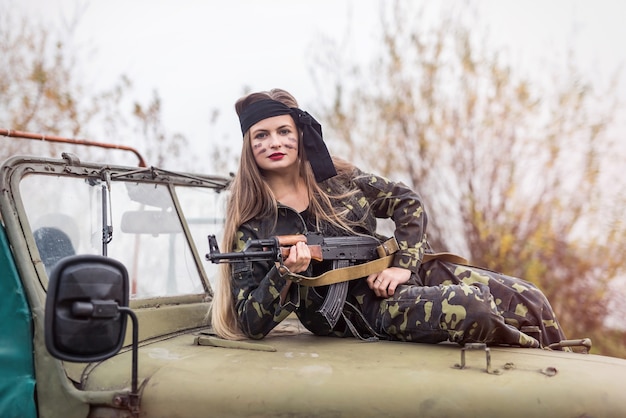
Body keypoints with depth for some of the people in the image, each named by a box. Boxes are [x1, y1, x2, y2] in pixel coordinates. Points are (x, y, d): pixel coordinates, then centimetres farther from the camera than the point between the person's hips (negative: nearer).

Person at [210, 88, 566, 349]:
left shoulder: (337, 177, 1)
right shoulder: (250, 227, -9)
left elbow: (407, 203, 9)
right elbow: (251, 325, -13)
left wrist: (403, 265, -7)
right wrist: (283, 274, -31)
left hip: (413, 271, 5)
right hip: (363, 313, -5)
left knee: (528, 299, -5)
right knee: (467, 307, -31)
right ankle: (532, 355, 0)